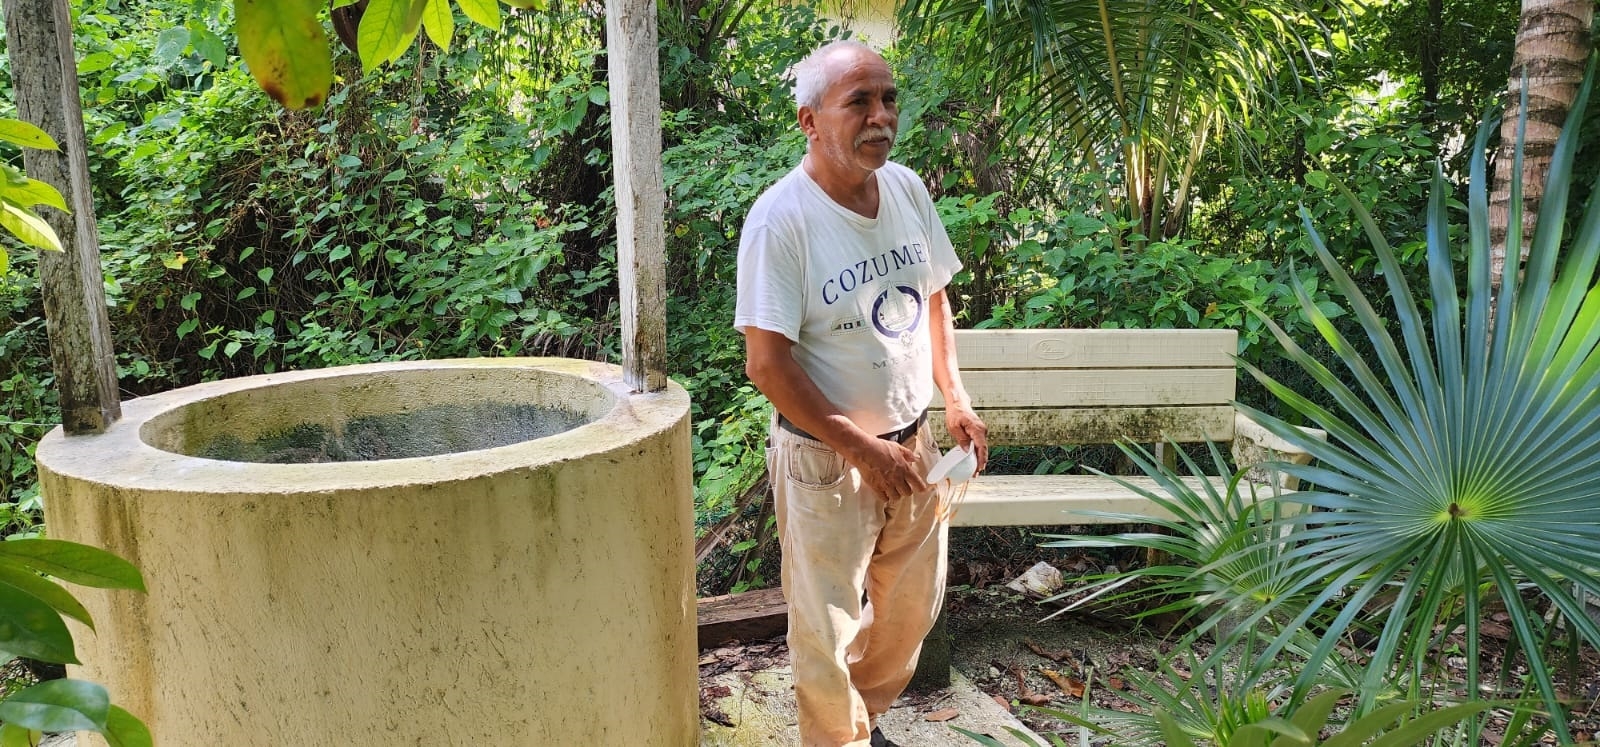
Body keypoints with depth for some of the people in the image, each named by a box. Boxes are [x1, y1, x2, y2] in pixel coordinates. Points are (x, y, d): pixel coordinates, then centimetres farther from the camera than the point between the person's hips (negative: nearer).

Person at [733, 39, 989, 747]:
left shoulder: (907, 188, 0)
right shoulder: (780, 218, -21)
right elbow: (767, 365, -21)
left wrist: (955, 397, 5)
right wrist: (862, 448, -18)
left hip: (912, 444, 7)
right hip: (825, 461, -6)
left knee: (911, 609, 20)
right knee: (829, 631, 8)